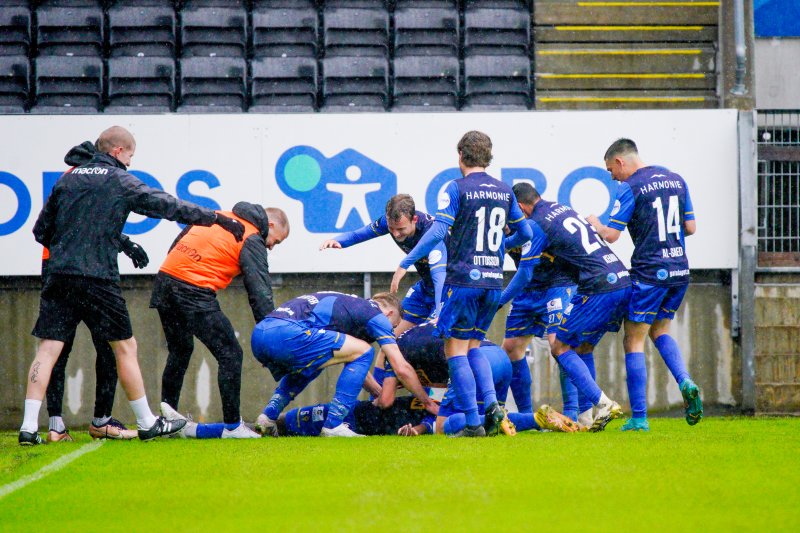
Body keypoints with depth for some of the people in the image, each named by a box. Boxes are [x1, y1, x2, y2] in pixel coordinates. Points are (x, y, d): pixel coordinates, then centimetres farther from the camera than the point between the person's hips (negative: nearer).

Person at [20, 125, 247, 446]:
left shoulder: (67, 180, 14)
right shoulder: (120, 182, -1)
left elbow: (41, 230, 16)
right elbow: (168, 206, 1)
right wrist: (217, 219, 8)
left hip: (59, 276, 4)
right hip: (98, 279, -4)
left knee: (48, 349, 1)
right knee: (125, 347, 8)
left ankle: (29, 426, -9)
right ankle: (147, 423, 15)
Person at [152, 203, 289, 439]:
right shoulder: (252, 241, 1)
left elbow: (174, 246, 24)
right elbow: (260, 293, -4)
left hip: (164, 277, 8)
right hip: (195, 293, -8)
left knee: (179, 352, 24)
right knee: (230, 355, 1)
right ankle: (232, 426, 2)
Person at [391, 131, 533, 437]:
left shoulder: (457, 188, -7)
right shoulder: (504, 191, 10)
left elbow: (438, 231, -16)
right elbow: (525, 233, 18)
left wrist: (405, 264, -12)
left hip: (464, 279, -6)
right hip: (493, 281, 6)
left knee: (455, 349, 1)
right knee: (473, 346, 18)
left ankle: (473, 422, -6)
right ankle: (491, 403, -4)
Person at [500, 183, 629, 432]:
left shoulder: (538, 224, -4)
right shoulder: (562, 208, 22)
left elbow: (525, 273, -2)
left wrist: (499, 300, 12)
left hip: (599, 288, -9)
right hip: (623, 281, 9)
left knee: (561, 348, 2)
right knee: (582, 348, 17)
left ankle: (603, 404, -10)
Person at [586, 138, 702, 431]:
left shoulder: (631, 188, -10)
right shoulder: (676, 180, 10)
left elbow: (611, 234, -11)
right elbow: (690, 227, 13)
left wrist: (595, 223, 10)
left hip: (649, 273, -7)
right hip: (680, 270, 7)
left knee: (634, 341, 2)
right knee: (660, 330, 23)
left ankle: (639, 418, -1)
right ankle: (685, 382, -2)